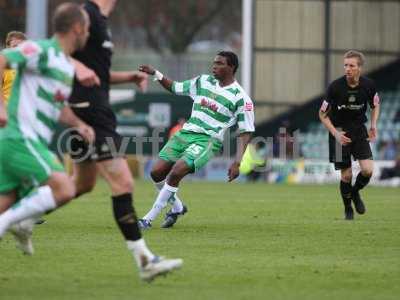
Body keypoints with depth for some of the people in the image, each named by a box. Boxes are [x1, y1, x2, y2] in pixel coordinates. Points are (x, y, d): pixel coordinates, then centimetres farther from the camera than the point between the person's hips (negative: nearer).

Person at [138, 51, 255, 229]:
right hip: (186, 133, 6)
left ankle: (149, 219, -14)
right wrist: (155, 74, 9)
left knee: (176, 172, -25)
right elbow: (175, 87, 24)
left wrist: (237, 162, -14)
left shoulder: (240, 98, -5)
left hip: (209, 140, -6)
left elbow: (245, 132, -4)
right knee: (157, 172, -5)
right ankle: (177, 207, 21)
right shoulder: (203, 82, 11)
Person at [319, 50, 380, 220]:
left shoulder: (368, 85, -9)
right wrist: (336, 133, -17)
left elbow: (375, 106, 13)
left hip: (359, 130, 2)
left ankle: (355, 192, 20)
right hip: (340, 131, -2)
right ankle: (348, 209, 22)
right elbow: (323, 114, -6)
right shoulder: (335, 87, -18)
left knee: (367, 170, -13)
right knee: (346, 174, -2)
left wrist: (373, 125, -2)